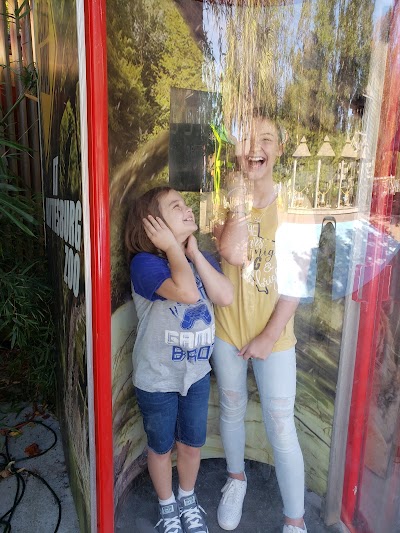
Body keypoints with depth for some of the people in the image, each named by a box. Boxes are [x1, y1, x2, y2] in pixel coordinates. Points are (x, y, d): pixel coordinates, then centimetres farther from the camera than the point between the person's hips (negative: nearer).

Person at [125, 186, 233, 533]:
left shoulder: (202, 259, -1)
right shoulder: (144, 263, -22)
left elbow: (226, 296, -17)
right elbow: (187, 292, -38)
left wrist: (194, 252, -17)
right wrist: (173, 248, -27)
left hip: (197, 372, 5)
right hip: (157, 379, -4)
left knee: (192, 443, 22)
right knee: (161, 447, 19)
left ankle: (188, 501, 51)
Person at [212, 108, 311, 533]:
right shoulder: (225, 201, -5)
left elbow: (295, 281, -9)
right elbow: (233, 254, -24)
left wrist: (268, 337, -13)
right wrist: (242, 198, -20)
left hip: (275, 336, -2)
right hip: (227, 328, 2)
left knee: (281, 428, 5)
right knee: (231, 410, 20)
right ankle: (236, 478, 48)